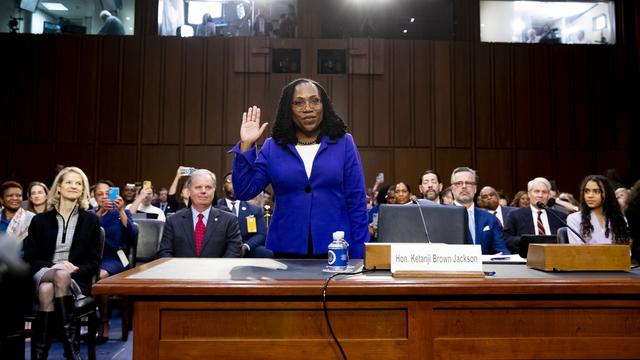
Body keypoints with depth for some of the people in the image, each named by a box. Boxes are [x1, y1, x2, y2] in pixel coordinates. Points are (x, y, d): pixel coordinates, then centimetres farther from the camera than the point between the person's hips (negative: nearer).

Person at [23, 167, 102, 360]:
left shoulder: (91, 220, 10)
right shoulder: (40, 220, 12)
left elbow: (94, 262, 7)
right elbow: (30, 258, 6)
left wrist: (72, 272, -14)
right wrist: (54, 267, -14)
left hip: (76, 280, 0)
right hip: (42, 275, 0)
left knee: (47, 290, -34)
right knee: (61, 275, -36)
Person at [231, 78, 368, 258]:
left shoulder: (344, 143, 0)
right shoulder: (273, 147, 3)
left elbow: (356, 202, 0)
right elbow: (244, 192, -1)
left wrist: (359, 255, -4)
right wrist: (246, 146, -8)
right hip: (287, 250, 1)